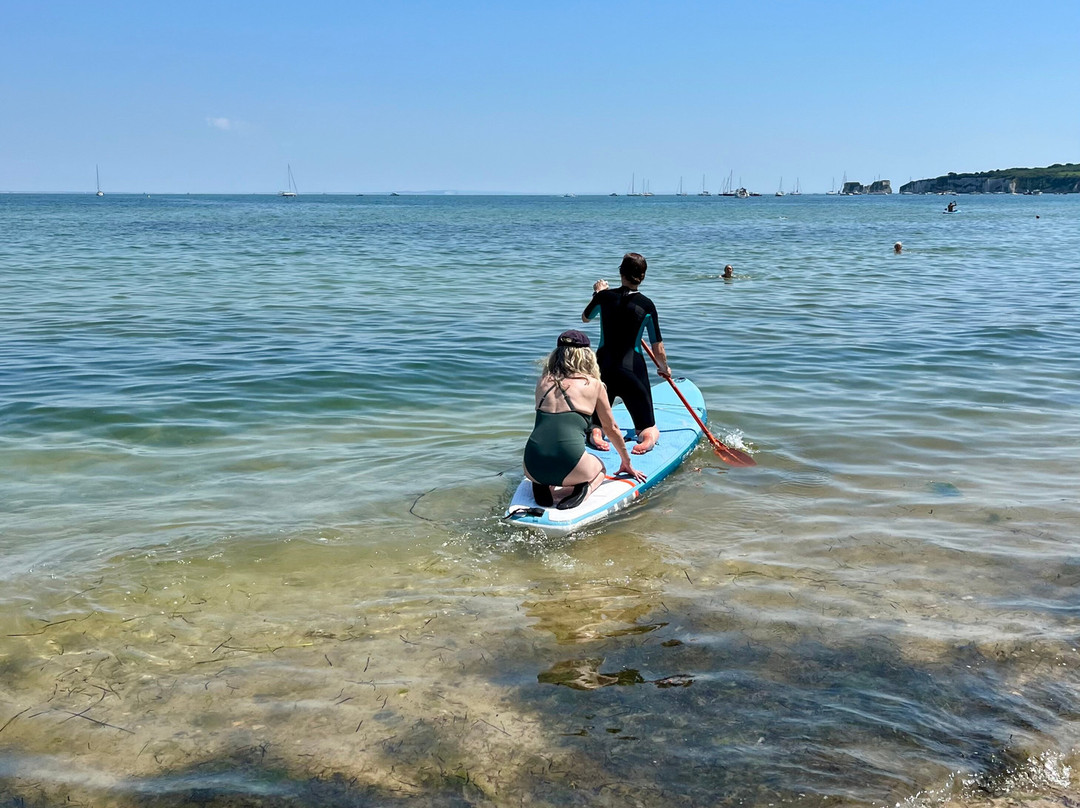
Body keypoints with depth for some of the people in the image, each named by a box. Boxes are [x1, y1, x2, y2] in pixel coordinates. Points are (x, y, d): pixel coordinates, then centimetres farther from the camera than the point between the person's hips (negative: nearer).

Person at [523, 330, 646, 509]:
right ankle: (584, 489, 0)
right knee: (599, 467, 32)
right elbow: (611, 428, 20)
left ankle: (544, 487, 8)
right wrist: (627, 463, 36)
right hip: (568, 466, -3)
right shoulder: (593, 384, 9)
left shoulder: (543, 382, 17)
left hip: (533, 466, 3)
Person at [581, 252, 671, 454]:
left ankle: (595, 432, -16)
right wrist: (664, 368, 19)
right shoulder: (646, 305, -6)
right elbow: (658, 348, 0)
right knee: (648, 428, 12)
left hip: (604, 366, 1)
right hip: (632, 368, -1)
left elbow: (585, 318, 19)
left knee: (598, 420, 18)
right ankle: (648, 437, -22)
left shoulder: (605, 297, -3)